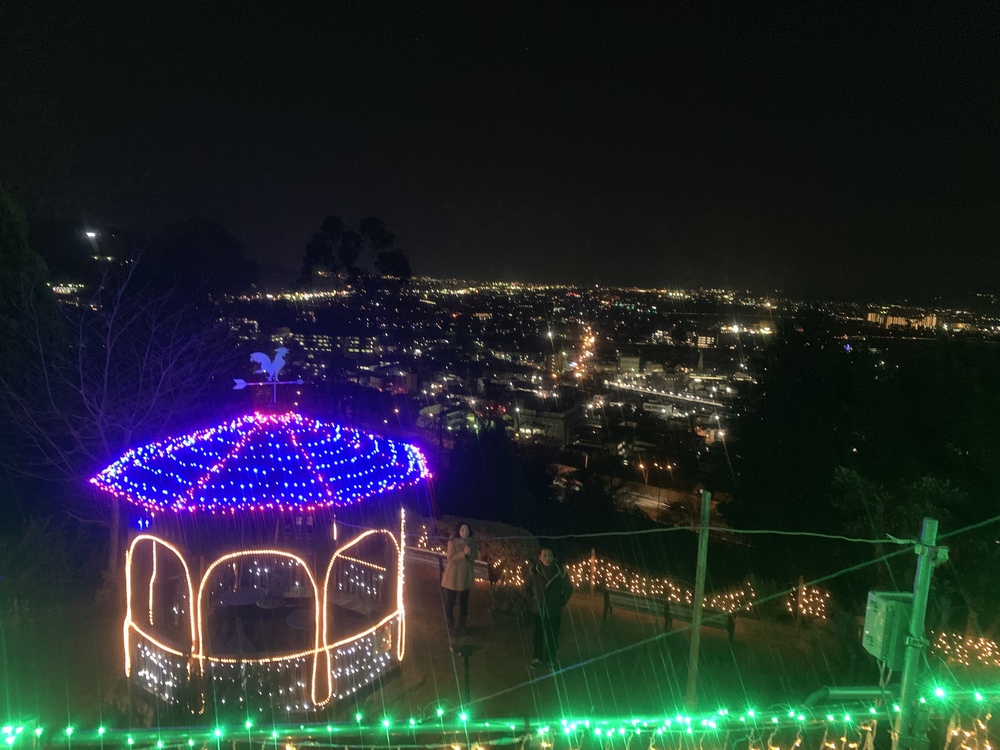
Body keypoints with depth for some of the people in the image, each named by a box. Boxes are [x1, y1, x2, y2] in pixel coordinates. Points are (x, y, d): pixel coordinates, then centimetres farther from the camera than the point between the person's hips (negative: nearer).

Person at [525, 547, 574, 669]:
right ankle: (538, 658, 30)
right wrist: (533, 598, 6)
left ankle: (551, 660, 22)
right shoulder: (533, 570, -13)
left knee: (552, 637, 4)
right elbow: (527, 585, 8)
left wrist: (561, 602, 2)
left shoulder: (560, 571, -15)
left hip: (554, 611, -1)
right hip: (538, 610, 1)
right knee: (538, 635, 12)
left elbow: (568, 589, 1)